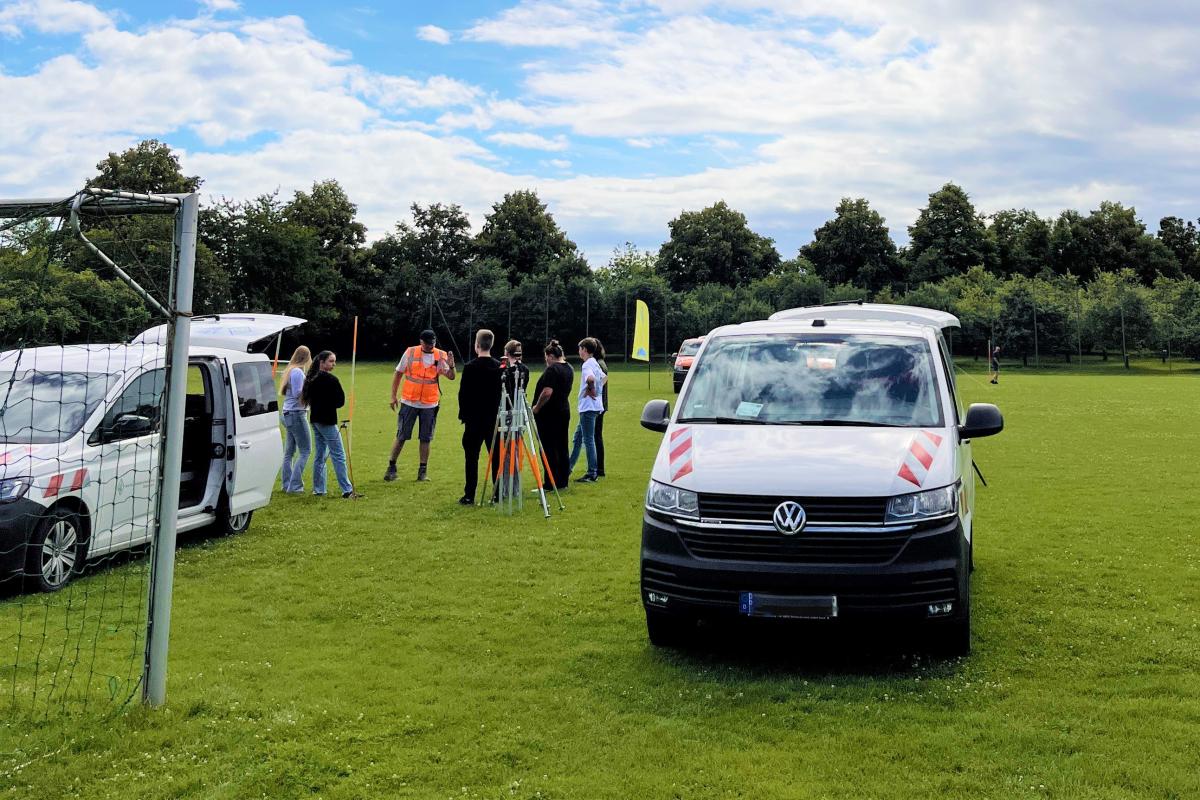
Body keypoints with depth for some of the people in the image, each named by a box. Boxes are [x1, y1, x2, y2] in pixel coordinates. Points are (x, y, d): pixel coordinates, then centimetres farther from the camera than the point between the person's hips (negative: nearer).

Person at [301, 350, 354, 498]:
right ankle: (347, 490, -6)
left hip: (315, 419, 8)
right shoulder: (331, 380, -15)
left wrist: (320, 404, 6)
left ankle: (318, 489, 17)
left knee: (320, 455, 15)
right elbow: (340, 401, -12)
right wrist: (330, 404, 6)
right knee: (338, 455, -5)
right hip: (327, 421, -8)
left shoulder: (311, 378, 8)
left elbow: (305, 398, 14)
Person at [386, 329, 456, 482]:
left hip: (430, 404, 1)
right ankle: (391, 467, 16)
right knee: (401, 436, 4)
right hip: (409, 402, -1)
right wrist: (393, 396, 3)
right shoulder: (410, 353, -3)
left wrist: (451, 366, -33)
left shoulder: (440, 356, -2)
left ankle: (423, 471, 14)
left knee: (425, 439, 5)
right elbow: (398, 373, 5)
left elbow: (451, 377, -12)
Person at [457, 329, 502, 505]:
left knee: (472, 458, 0)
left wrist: (463, 415, 5)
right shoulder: (499, 367, 1)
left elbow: (463, 394, -7)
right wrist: (498, 414, 14)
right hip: (494, 418, 4)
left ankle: (469, 496, -1)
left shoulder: (470, 367, -11)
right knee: (496, 457, 9)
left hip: (474, 419, -4)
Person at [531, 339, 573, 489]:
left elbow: (547, 392, -25)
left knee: (548, 449, -4)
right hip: (564, 412, 9)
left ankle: (552, 483, -4)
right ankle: (562, 481, 17)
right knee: (561, 448, 12)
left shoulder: (552, 370, -18)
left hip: (549, 414, -9)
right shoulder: (569, 369, 11)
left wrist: (536, 407, -14)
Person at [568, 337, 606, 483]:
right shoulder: (595, 363, 14)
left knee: (588, 440, -5)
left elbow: (590, 378, -36)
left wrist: (591, 390, -18)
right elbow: (603, 377, 30)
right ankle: (569, 467, 28)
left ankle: (591, 475, -1)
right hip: (589, 407, 10)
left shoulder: (587, 364, -15)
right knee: (578, 438, 18)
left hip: (588, 407, -10)